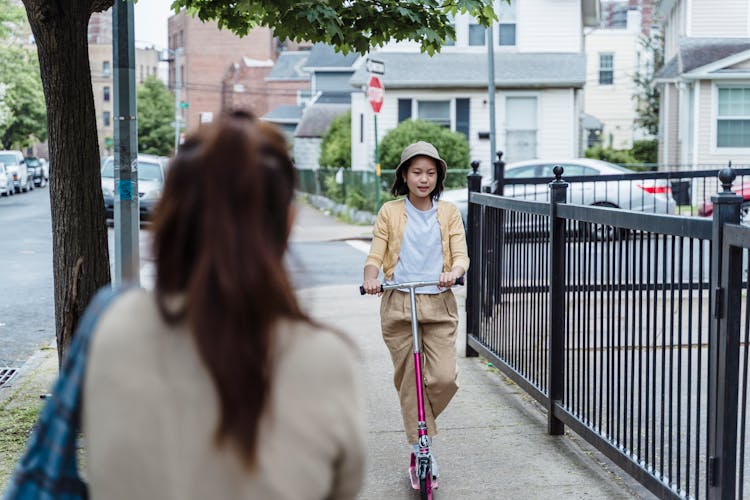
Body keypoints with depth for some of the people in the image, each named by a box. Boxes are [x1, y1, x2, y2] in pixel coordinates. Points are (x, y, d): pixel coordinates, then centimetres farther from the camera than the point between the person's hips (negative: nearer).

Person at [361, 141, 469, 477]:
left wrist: (454, 271, -24)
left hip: (439, 305, 1)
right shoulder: (389, 212, 5)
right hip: (398, 305, -1)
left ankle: (419, 424, 18)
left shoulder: (448, 212, 8)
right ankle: (421, 447, 13)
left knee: (445, 377, -11)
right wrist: (370, 279, -22)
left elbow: (460, 254, -1)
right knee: (409, 380, 1)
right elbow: (375, 256, 0)